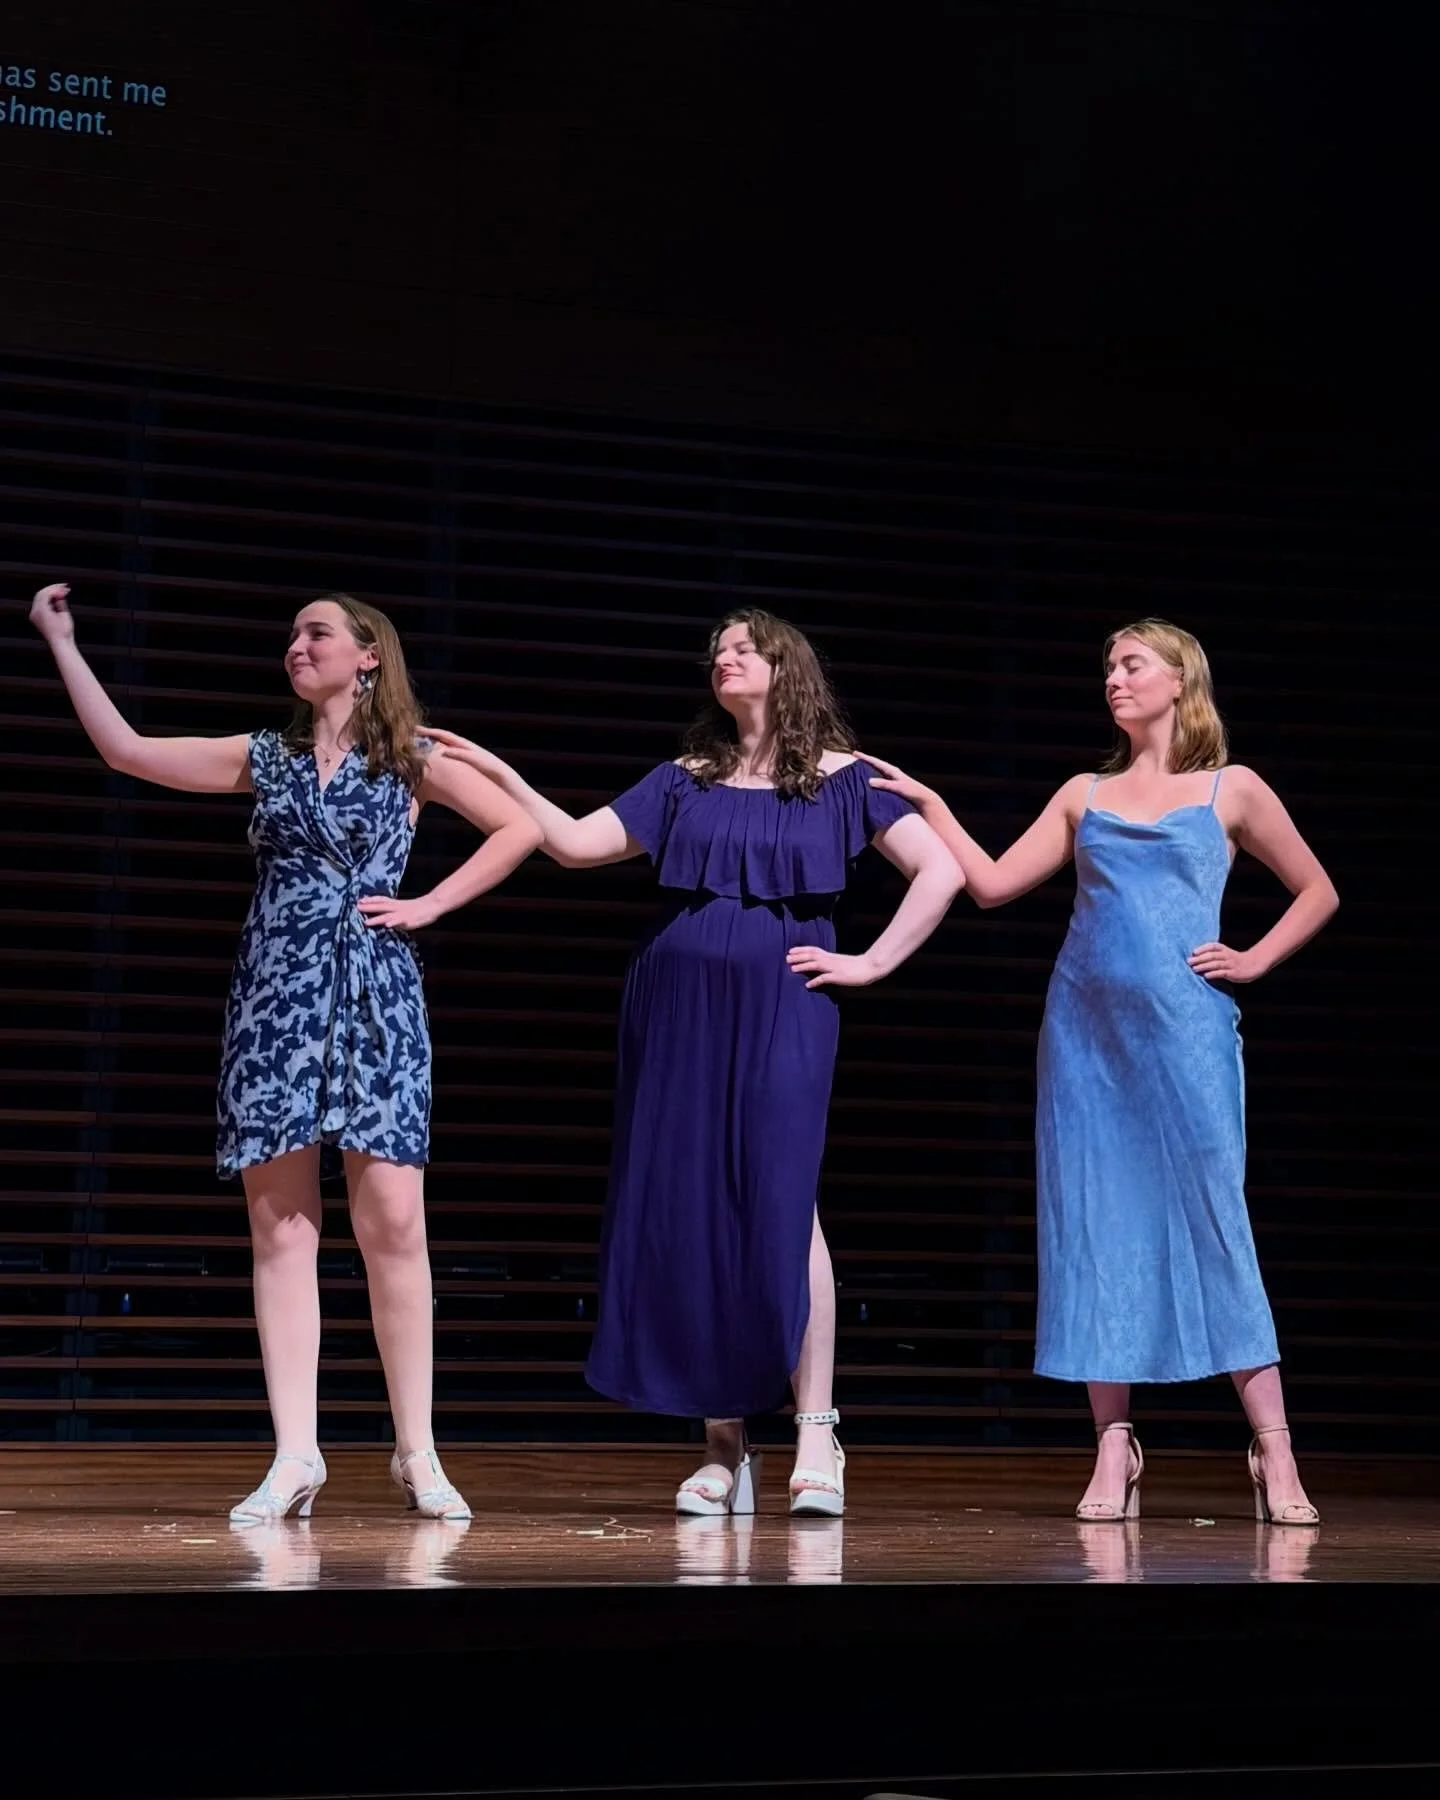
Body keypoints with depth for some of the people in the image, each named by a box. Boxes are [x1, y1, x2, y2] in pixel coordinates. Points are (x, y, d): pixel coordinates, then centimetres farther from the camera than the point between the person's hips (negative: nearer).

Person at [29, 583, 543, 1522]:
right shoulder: (268, 758, 14)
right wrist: (63, 642, 9)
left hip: (375, 998, -2)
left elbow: (520, 827, 6)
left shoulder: (410, 758, 8)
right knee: (280, 1227, -2)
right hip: (277, 996, 3)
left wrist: (429, 904, 0)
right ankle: (296, 1456, 0)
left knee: (392, 1222, -8)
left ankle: (418, 1452, 0)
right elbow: (127, 749, 9)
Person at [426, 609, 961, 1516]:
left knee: (780, 1208, -14)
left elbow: (942, 871, -1)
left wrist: (871, 963, -4)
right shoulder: (686, 779, 15)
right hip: (678, 1011, 4)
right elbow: (579, 844, 10)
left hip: (781, 1010, -3)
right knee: (686, 1220, 1)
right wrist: (501, 775, 4)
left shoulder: (841, 778, 5)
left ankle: (816, 1437, -9)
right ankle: (724, 1447, 7)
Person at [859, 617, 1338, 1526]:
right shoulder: (1084, 796, 15)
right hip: (1085, 1028, 3)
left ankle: (1274, 1450, -5)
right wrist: (928, 804, 6)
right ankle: (1116, 1449, 6)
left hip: (1185, 1027, -3)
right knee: (1094, 1227, 1)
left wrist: (1253, 961, 4)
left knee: (1214, 1220, -8)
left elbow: (1317, 892, 15)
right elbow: (994, 883, 8)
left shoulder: (1231, 789, 8)